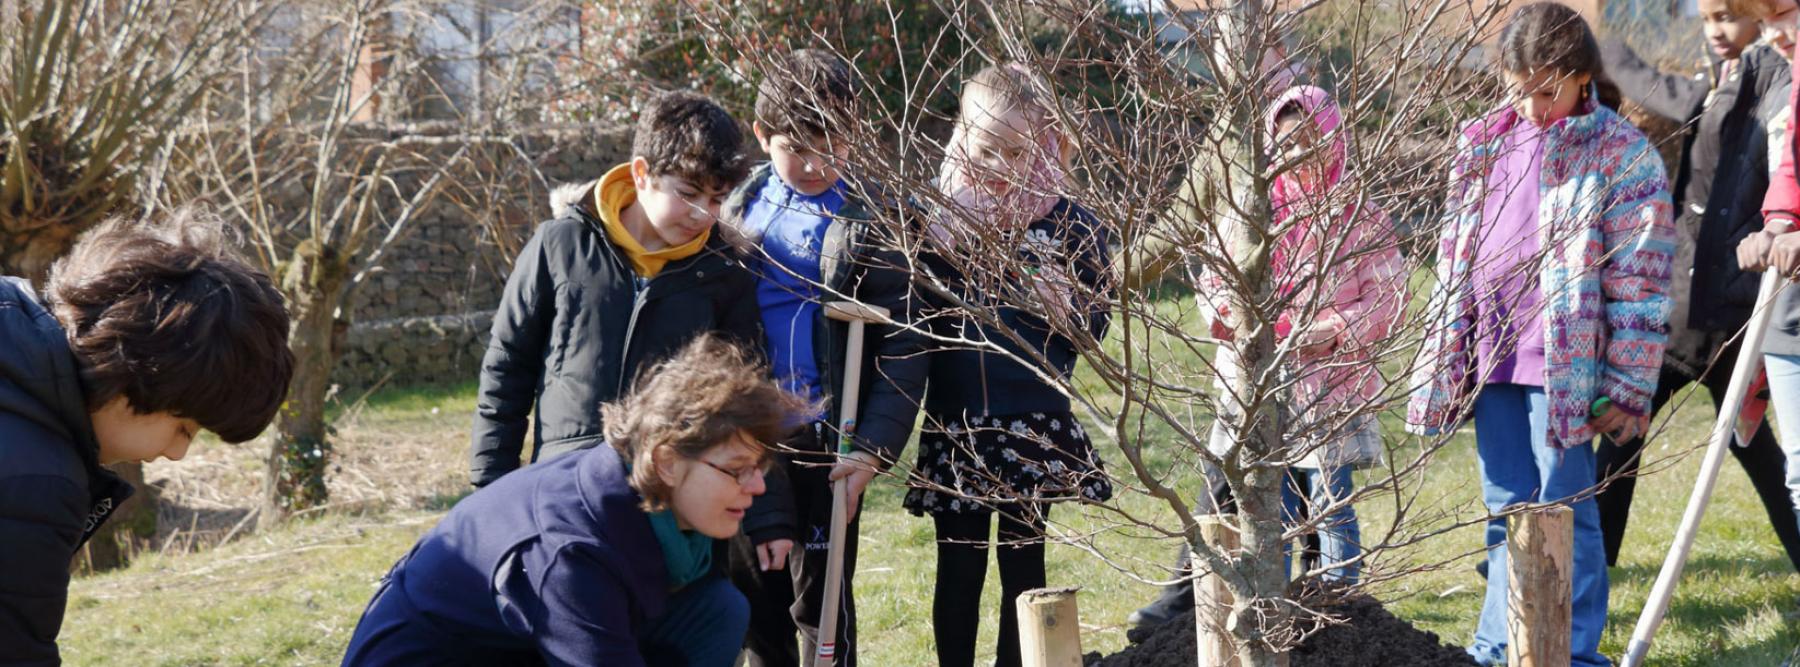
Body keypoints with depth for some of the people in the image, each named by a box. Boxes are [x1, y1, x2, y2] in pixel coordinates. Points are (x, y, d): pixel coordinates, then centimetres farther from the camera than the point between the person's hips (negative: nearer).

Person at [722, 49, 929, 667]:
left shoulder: (876, 222, -3)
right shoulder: (736, 212, 6)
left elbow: (903, 348, -6)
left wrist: (874, 450, -15)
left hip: (826, 443, -3)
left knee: (821, 599, 5)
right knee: (755, 596, 11)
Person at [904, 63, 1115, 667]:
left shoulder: (1070, 223, -2)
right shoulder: (939, 214, 0)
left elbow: (1096, 327, 4)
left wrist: (1064, 307, -16)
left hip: (1035, 426, 0)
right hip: (954, 426, 0)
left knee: (1023, 562, 10)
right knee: (959, 566, 7)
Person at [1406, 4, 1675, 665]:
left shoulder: (1621, 153, -6)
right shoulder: (1484, 144, 12)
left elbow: (1639, 281, -8)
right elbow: (1455, 255, 17)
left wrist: (1627, 388, -11)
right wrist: (1439, 359, 13)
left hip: (1563, 364, -6)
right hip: (1488, 360, 6)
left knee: (1563, 510, -3)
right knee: (1506, 510, 12)